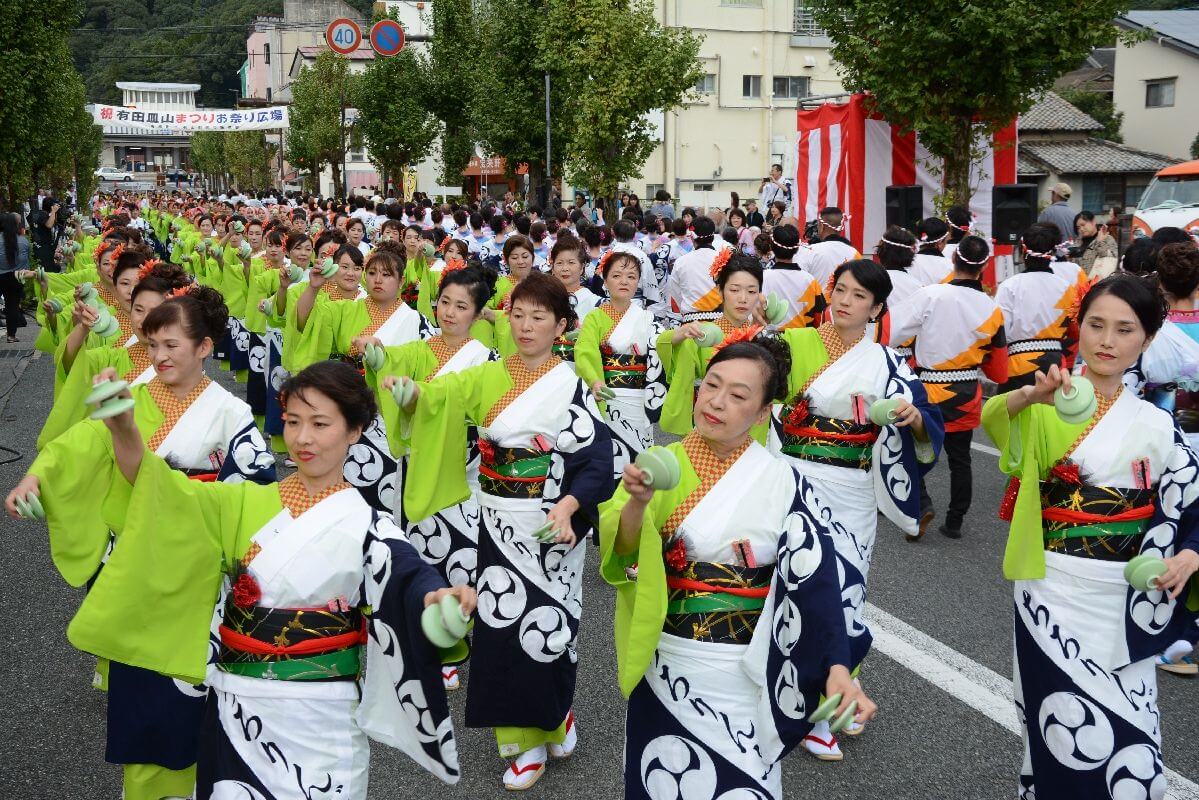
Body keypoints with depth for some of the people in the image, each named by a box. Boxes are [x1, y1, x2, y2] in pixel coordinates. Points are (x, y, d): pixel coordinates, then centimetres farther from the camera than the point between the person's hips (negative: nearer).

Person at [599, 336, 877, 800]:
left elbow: (813, 582, -14)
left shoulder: (783, 483, -9)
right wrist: (637, 504, -34)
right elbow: (620, 557, -14)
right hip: (665, 667, 2)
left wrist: (836, 667, -27)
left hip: (745, 673, -2)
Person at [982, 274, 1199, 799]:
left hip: (1125, 598, 3)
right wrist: (1029, 395, -46)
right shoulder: (1047, 407, -4)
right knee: (1073, 729, -6)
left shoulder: (1155, 425, 6)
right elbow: (992, 417, -25)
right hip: (1054, 589, -3)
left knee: (1128, 741, 2)